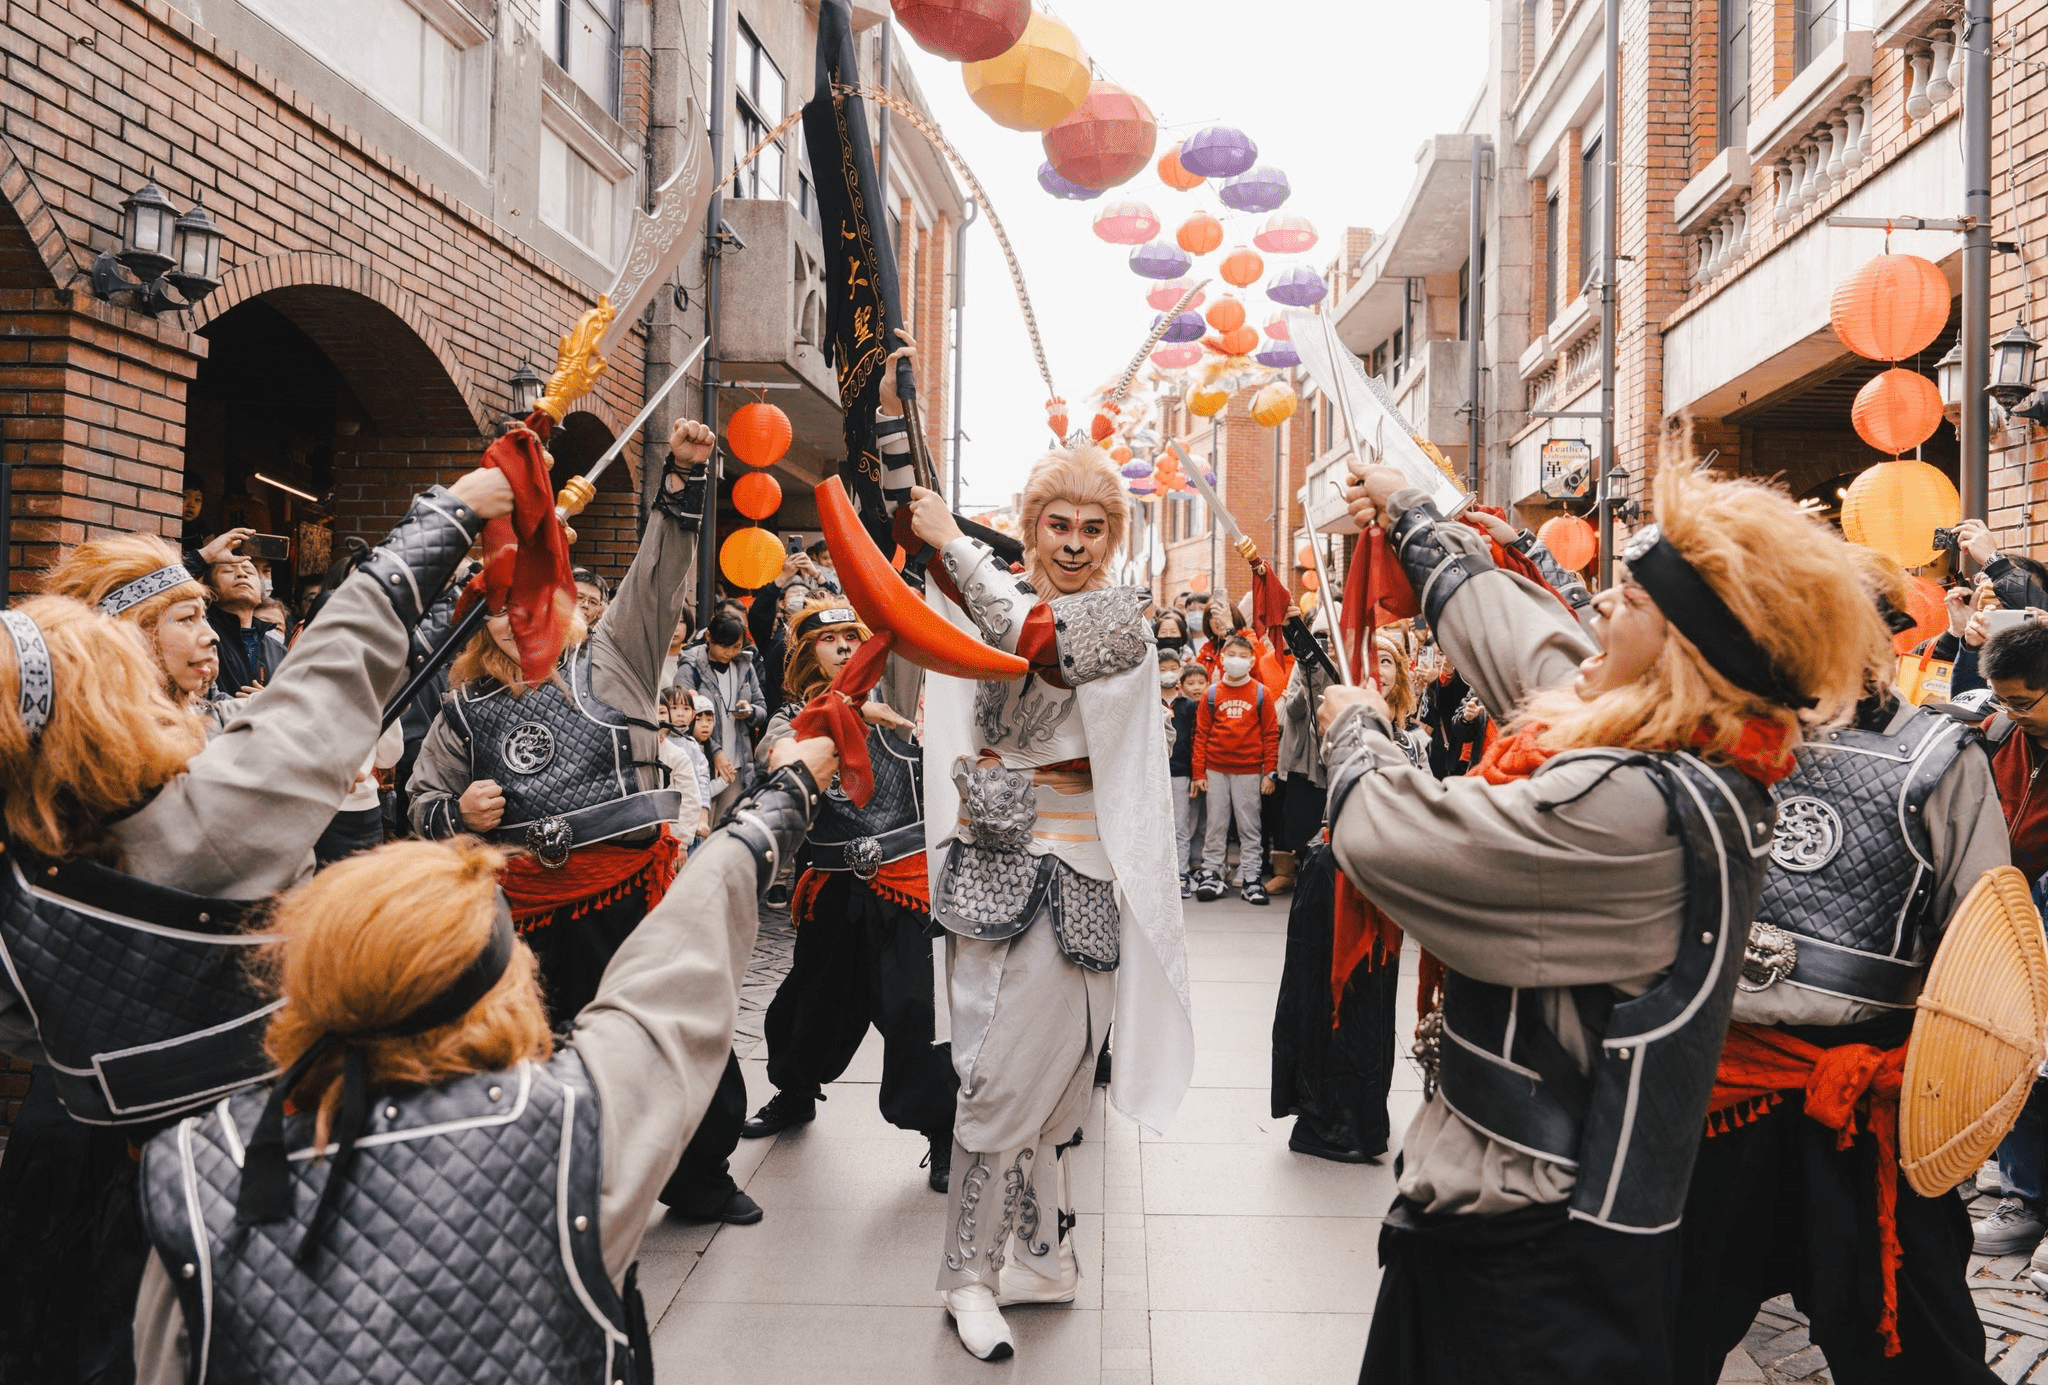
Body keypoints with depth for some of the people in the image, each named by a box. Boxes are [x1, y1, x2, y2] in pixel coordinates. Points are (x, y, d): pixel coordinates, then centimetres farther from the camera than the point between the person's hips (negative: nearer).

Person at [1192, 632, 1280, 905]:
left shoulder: (1260, 694, 3)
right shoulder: (1211, 694, 6)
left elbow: (1271, 735, 3)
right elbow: (1201, 735, 6)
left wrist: (1269, 772, -2)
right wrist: (1199, 773, 1)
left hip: (1249, 771, -1)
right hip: (1216, 770, 1)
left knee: (1249, 826, 3)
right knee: (1216, 824, 6)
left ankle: (1250, 877, 8)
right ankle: (1211, 873, 12)